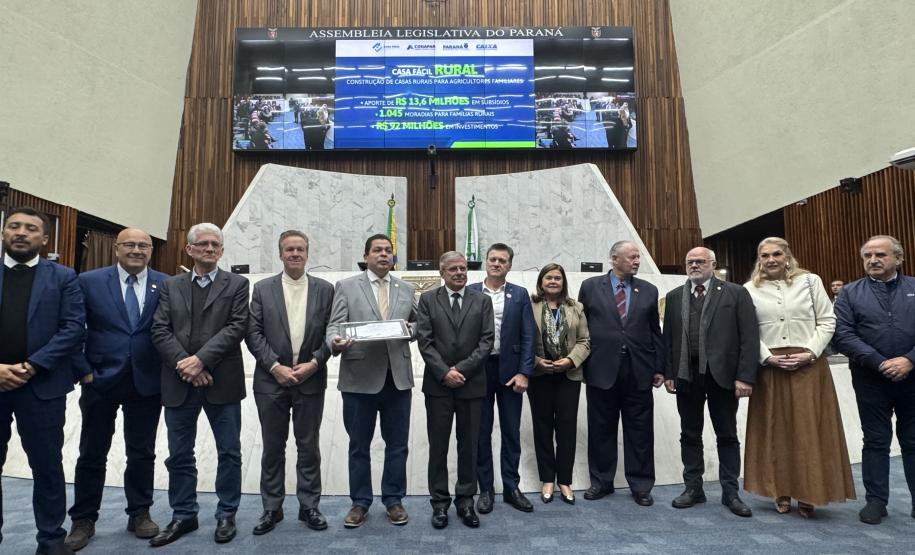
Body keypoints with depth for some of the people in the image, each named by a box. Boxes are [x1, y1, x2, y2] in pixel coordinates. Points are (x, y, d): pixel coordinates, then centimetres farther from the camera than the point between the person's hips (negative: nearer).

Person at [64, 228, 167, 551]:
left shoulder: (166, 285, 0)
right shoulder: (89, 282, -2)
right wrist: (84, 371, -6)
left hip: (146, 382, 1)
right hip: (101, 380, 0)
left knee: (142, 453, 11)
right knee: (92, 454, 11)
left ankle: (140, 514, 26)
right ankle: (83, 520, 27)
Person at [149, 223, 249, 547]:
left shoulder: (237, 285, 3)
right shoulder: (170, 286, 11)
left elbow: (237, 327, -8)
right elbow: (160, 330, 1)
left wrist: (201, 359, -17)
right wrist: (184, 364, -13)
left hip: (222, 382, -2)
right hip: (179, 383, 3)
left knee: (229, 452, 6)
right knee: (180, 455, 12)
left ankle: (226, 515, 22)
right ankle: (183, 515, 27)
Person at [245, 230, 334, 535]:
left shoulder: (325, 289, 4)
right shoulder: (262, 289, 4)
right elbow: (253, 333, -2)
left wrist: (314, 363, -11)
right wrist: (275, 366, -11)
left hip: (311, 380, 0)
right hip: (271, 381, 0)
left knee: (309, 447, 8)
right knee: (273, 448, 10)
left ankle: (309, 506, 21)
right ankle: (272, 508, 24)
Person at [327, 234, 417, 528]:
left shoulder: (406, 289, 12)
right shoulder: (346, 286, 4)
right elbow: (335, 325, -3)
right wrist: (336, 340, -24)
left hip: (398, 378, 2)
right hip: (359, 378, -2)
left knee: (397, 445, 10)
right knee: (359, 446, 10)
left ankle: (394, 500, 25)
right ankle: (360, 502, 25)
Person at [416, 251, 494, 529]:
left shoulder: (482, 300, 5)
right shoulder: (428, 299, 3)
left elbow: (487, 340, -2)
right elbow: (424, 341, -3)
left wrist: (462, 369, -11)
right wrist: (444, 372, -13)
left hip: (472, 384, 1)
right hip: (438, 384, -1)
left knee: (469, 445, 9)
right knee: (438, 446, 6)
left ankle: (465, 501, 22)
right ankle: (440, 502, 19)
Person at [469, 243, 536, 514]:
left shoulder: (520, 295, 4)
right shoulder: (469, 293, 2)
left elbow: (528, 336, 1)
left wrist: (524, 372, -7)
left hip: (510, 370, 1)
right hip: (478, 370, -1)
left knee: (511, 432, 9)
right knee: (481, 432, 8)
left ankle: (511, 487, 22)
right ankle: (486, 489, 20)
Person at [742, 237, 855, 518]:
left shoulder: (810, 281, 4)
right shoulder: (750, 290, 3)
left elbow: (827, 321, 2)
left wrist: (810, 352, -9)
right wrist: (767, 357, -10)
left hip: (808, 366, 0)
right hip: (770, 368, 0)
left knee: (809, 429, 2)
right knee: (775, 429, 5)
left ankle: (808, 495, 12)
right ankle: (781, 492, 16)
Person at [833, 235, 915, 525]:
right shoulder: (850, 293, 3)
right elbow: (843, 334, -7)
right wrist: (881, 363, -15)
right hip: (871, 379, -1)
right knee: (876, 441, 7)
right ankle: (876, 500, 16)